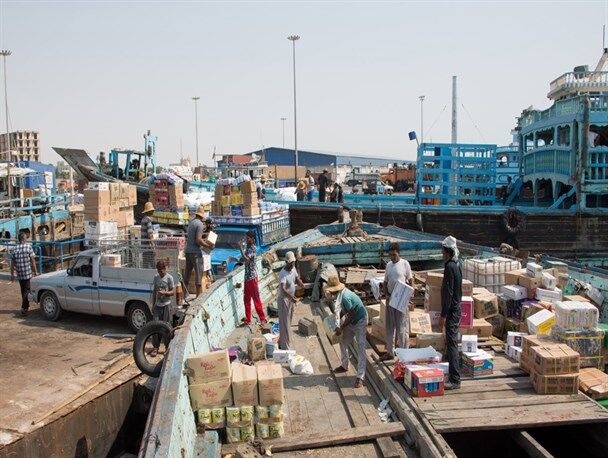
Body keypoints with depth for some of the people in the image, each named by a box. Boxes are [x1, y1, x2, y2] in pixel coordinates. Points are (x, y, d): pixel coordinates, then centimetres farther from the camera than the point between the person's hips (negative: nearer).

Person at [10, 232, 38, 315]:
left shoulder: (14, 249, 4)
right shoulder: (28, 247, -8)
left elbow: (12, 263, 7)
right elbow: (33, 261, -9)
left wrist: (12, 275, 14)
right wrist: (35, 272, -2)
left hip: (19, 275, 4)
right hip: (29, 274, -4)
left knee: (23, 291, 17)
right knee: (27, 291, -1)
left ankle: (25, 306, 29)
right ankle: (24, 307, -13)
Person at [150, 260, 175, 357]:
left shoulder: (169, 278, -7)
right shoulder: (156, 277, 8)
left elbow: (173, 291, -6)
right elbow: (154, 291, 15)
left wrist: (164, 293, -25)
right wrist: (153, 305, 13)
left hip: (166, 306, -4)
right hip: (157, 306, 4)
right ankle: (155, 347, 6)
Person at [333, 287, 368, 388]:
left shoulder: (345, 297, -30)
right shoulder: (341, 294, -2)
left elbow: (352, 315, -25)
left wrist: (341, 328, -17)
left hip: (360, 321, -10)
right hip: (350, 321, 10)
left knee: (361, 348, -11)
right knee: (343, 342, 17)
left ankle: (360, 377, -12)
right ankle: (344, 366, 37)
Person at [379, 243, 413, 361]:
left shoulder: (405, 264, -6)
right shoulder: (388, 265, 10)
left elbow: (410, 280, -4)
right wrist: (386, 295, 0)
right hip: (390, 298, 6)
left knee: (402, 327, -2)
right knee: (390, 326, 11)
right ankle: (390, 352, 22)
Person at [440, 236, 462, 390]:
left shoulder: (449, 267, -18)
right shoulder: (457, 265, 13)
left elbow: (448, 293, -21)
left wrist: (443, 315, -19)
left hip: (451, 310, -10)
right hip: (456, 308, 10)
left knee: (452, 343, -8)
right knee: (452, 341, 18)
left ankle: (455, 380, -7)